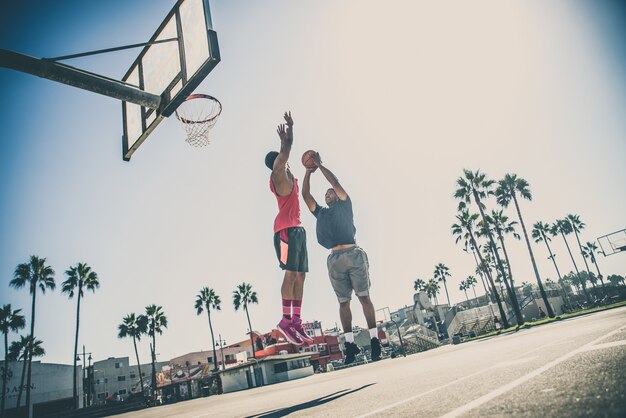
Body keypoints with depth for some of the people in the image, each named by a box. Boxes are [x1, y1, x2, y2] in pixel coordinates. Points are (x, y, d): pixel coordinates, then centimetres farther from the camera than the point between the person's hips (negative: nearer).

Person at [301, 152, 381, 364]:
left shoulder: (344, 206, 15)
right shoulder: (320, 213, 23)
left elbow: (335, 182, 6)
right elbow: (305, 195, 20)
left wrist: (320, 165, 12)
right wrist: (308, 171, 18)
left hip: (353, 254, -3)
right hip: (335, 259, 4)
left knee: (364, 297, -5)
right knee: (343, 302, 2)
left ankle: (374, 340, -3)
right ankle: (350, 344, 4)